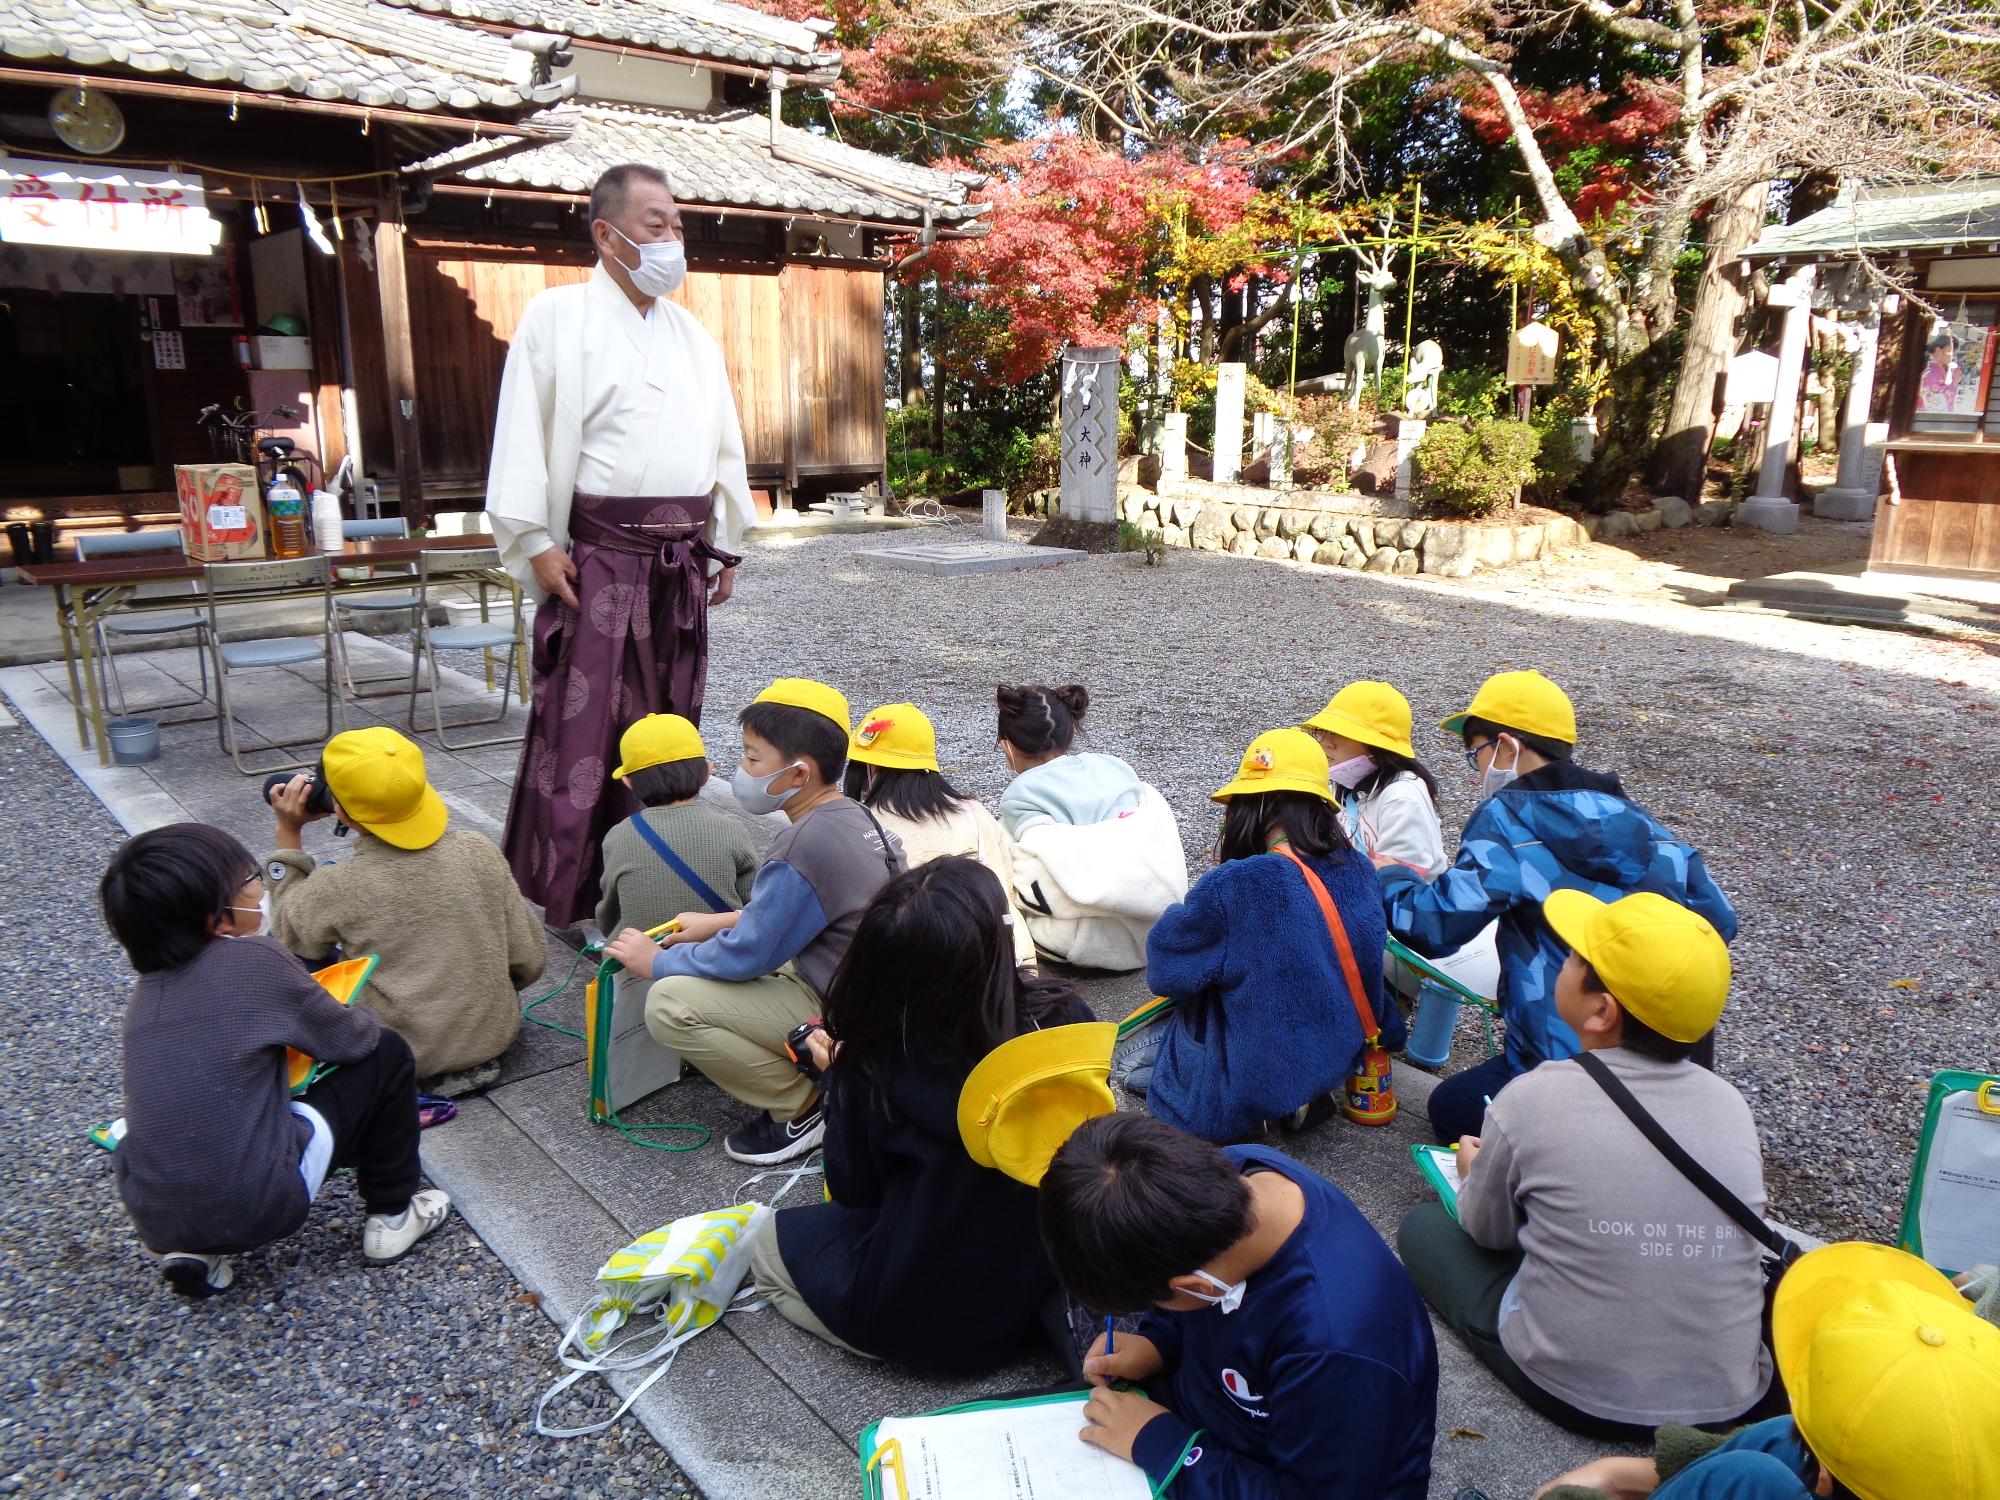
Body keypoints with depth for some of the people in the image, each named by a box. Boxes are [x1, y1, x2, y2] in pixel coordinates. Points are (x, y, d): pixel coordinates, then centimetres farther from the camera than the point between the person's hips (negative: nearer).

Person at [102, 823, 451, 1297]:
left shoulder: (146, 988, 6)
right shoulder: (252, 958, -13)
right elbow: (353, 1039, -2)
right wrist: (361, 1016, 19)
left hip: (151, 1216, 7)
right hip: (254, 1207, -6)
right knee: (386, 1053, 7)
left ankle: (194, 1249, 18)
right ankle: (391, 1217, 18)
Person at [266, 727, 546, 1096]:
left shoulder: (337, 888, -23)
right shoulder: (478, 851, -15)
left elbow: (288, 934, 2)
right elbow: (530, 960, -7)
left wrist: (288, 833, 1)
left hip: (404, 1055, -4)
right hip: (495, 1035, 4)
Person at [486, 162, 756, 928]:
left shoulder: (692, 333, 16)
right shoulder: (558, 316, -1)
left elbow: (724, 443, 18)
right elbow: (524, 435, -5)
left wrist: (724, 543, 14)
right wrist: (535, 543, -11)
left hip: (682, 559, 6)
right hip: (599, 554, -5)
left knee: (666, 721, 11)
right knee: (580, 724, -5)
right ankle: (557, 895, 5)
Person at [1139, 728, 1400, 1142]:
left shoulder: (1234, 886, -26)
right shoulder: (1358, 870, -6)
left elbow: (1166, 969, -13)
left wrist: (1175, 918, 10)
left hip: (1260, 1081, -6)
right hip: (1342, 1058, 6)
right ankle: (1316, 1092, 9)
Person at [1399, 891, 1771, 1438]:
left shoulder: (1534, 1099, -17)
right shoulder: (1731, 1104, -6)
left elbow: (1488, 1232, 0)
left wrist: (1477, 1171, 23)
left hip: (1577, 1395, -5)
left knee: (1424, 1225, 14)